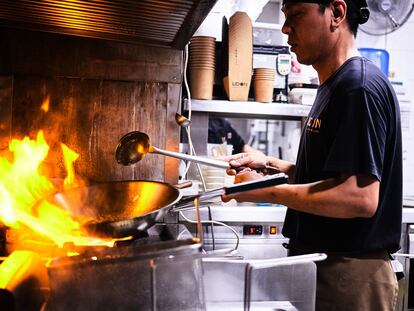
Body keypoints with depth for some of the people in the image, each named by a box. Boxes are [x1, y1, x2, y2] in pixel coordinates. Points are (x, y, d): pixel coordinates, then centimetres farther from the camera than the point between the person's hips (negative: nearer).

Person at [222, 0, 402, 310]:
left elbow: (360, 197, -27)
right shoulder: (335, 86, 12)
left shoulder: (360, 86, -19)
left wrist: (266, 191, -21)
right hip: (320, 263, 9)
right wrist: (271, 164, 5)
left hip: (349, 274, -9)